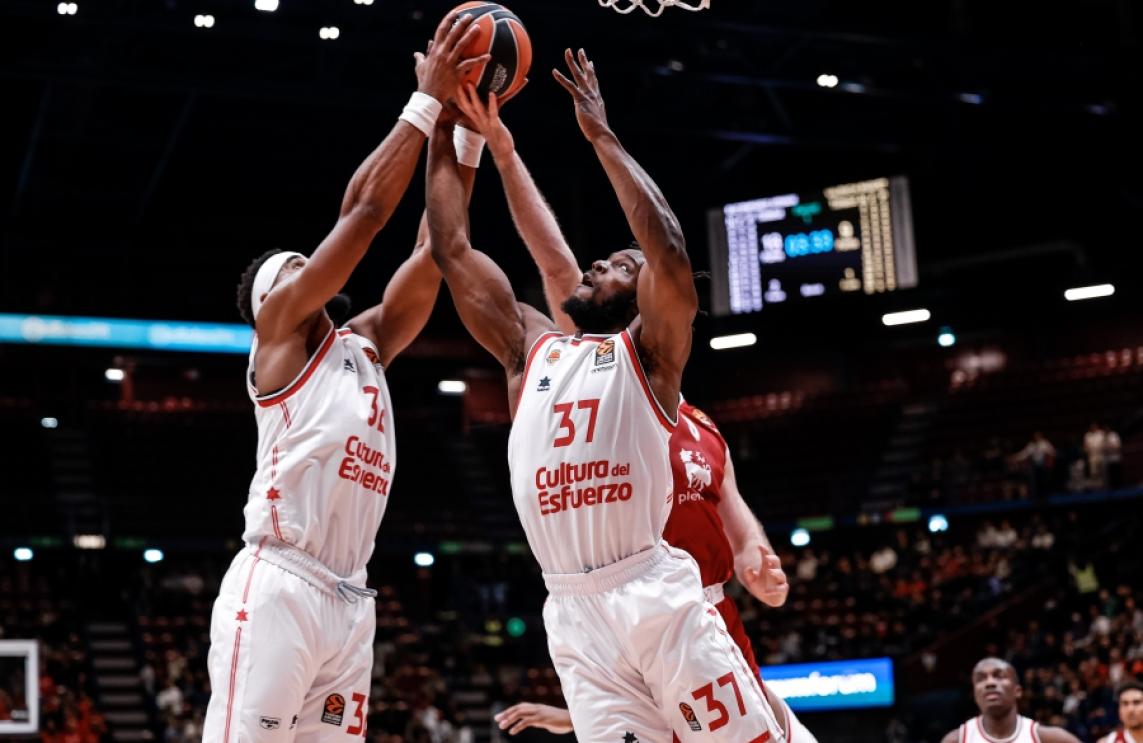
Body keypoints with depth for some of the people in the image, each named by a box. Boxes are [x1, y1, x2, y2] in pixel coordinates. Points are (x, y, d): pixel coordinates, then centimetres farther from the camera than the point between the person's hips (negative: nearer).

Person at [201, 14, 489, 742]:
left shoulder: (365, 346, 24)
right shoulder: (279, 327, 6)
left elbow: (434, 254, 17)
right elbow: (363, 207, -1)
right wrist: (428, 101, 2)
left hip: (349, 601, 7)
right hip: (278, 587, -7)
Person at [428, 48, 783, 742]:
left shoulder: (648, 354, 5)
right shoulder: (530, 348, 18)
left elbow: (670, 250, -12)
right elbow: (452, 250, 15)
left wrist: (603, 136, -9)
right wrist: (443, 127, 13)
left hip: (657, 595, -4)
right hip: (574, 612, 4)